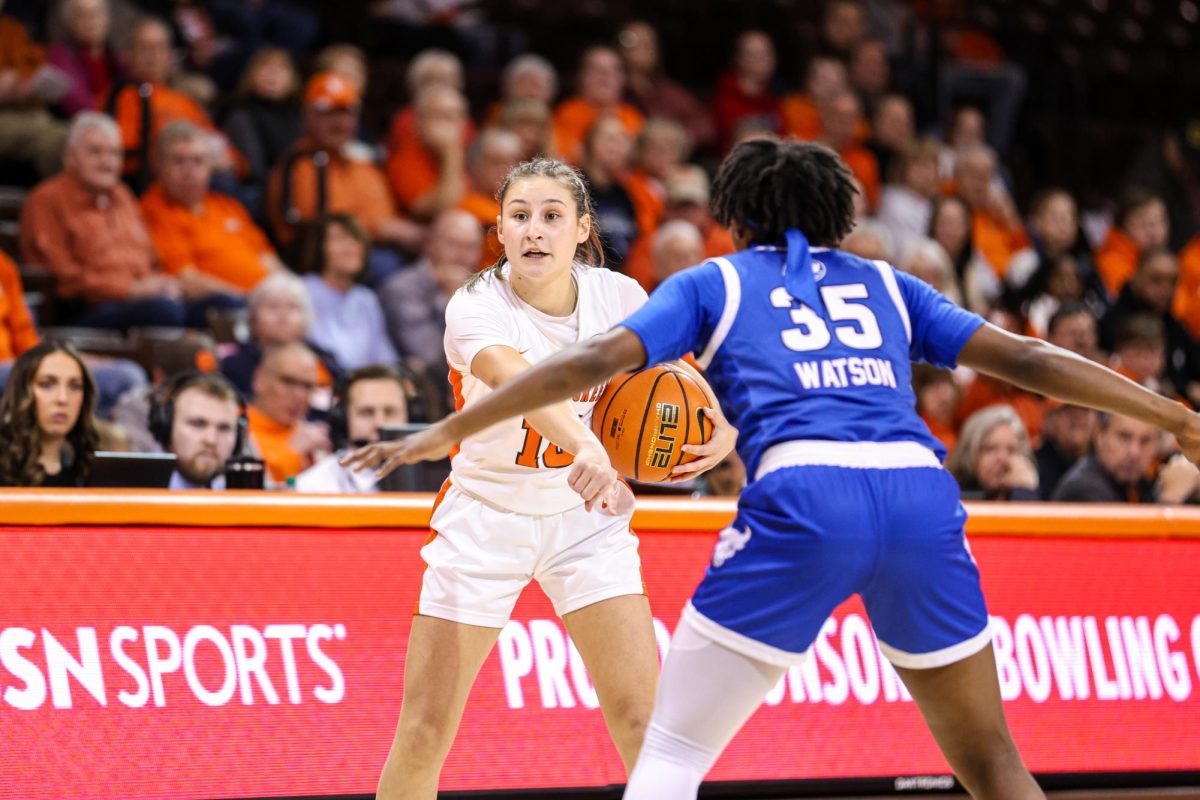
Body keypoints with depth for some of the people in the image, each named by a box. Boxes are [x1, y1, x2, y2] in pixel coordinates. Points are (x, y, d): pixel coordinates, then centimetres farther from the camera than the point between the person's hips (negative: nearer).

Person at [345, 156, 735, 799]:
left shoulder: (619, 295, -11)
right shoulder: (475, 307, -23)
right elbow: (518, 379, -45)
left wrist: (722, 428, -16)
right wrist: (587, 447, -65)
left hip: (587, 516, 2)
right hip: (486, 517, -2)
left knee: (641, 718, -7)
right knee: (424, 733, -4)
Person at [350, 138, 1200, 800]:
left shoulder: (715, 282, 21)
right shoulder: (884, 284, 28)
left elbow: (594, 360, 9)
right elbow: (1024, 360, 23)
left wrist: (445, 432, 12)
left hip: (801, 495, -3)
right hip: (921, 490, 3)